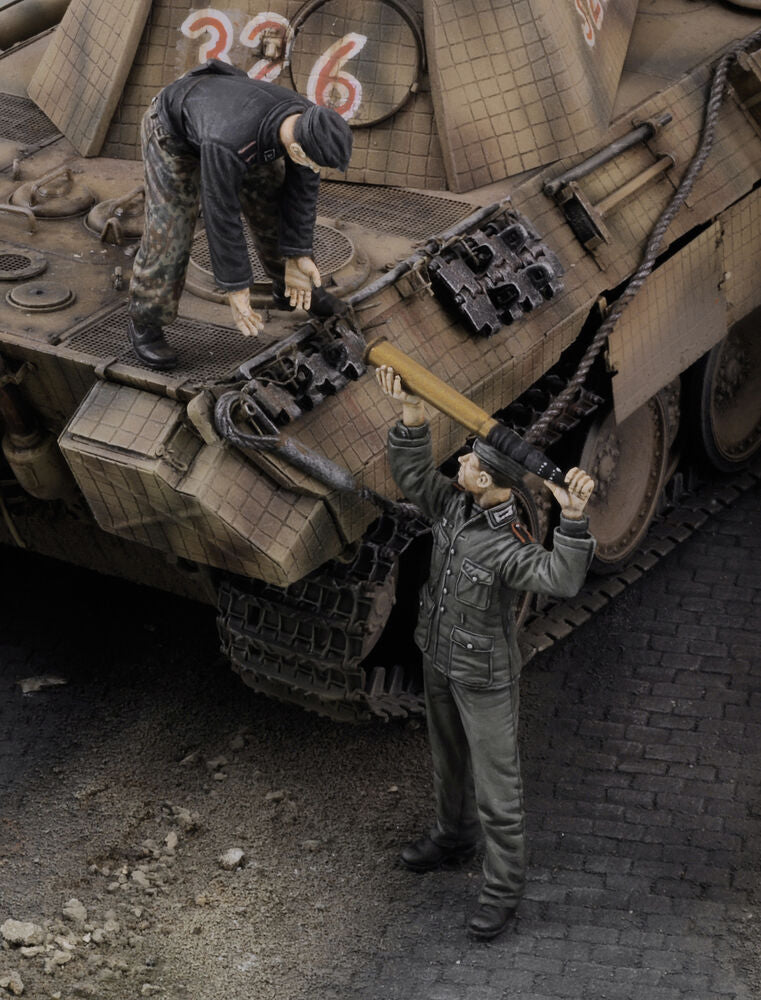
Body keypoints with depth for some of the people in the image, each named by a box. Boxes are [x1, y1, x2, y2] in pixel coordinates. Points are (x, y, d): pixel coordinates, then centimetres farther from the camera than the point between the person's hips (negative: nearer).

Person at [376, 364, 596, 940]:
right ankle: (454, 838, 53)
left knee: (496, 785, 6)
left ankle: (505, 887, 21)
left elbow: (561, 580, -49)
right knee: (449, 760, 29)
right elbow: (412, 476, -2)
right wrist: (412, 414, -16)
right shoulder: (452, 505, -12)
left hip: (485, 677, -8)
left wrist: (573, 519, -64)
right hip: (439, 661, 8)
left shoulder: (509, 546, -34)